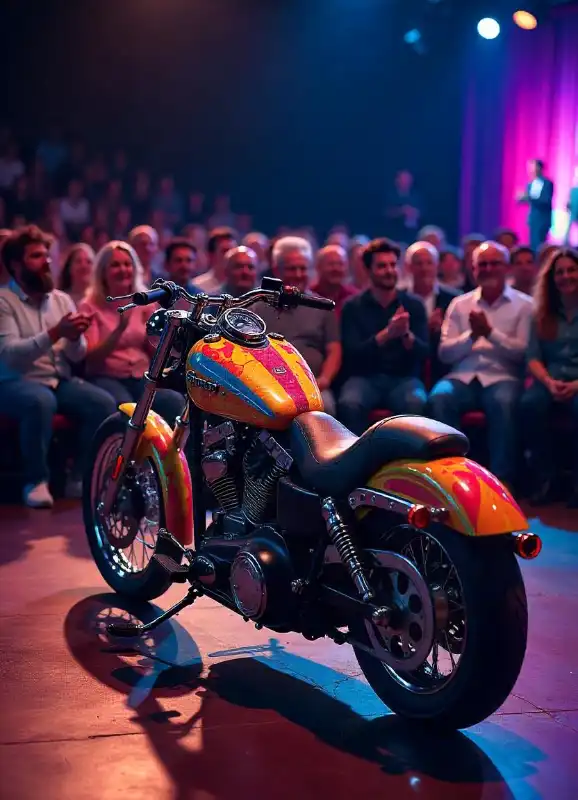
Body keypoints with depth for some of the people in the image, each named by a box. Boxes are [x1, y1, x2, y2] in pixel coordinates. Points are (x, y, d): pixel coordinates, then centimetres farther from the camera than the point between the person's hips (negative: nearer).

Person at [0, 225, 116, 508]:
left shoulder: (62, 299, 11)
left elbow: (77, 356, 6)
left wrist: (75, 337, -18)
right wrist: (55, 333, -28)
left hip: (60, 381, 5)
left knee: (104, 403, -22)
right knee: (41, 402, -38)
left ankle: (80, 477, -8)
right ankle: (36, 481, -21)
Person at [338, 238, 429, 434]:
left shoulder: (414, 305, 8)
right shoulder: (353, 307, 5)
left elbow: (424, 353, 0)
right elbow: (352, 354, -7)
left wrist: (406, 334, -22)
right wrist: (387, 333, -22)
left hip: (404, 378, 1)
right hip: (365, 378, 0)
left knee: (415, 403, -34)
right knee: (349, 404, -33)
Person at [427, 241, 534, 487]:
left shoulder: (524, 305, 10)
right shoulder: (459, 304, 16)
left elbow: (523, 352, -1)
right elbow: (445, 353, 8)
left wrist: (490, 332, -13)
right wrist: (471, 334, -9)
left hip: (502, 377, -2)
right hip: (462, 377, 2)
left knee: (503, 402, -37)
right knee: (438, 398, -31)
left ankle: (502, 477, -27)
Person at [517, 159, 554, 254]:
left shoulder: (547, 183, -10)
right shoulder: (530, 184, 10)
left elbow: (546, 201, -20)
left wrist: (528, 197, -28)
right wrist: (522, 198, -8)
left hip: (543, 220, -7)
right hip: (533, 219, 7)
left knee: (538, 245, -11)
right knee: (533, 244, 8)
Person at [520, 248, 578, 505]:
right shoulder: (543, 315, 15)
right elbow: (533, 358, 7)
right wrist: (549, 382, -14)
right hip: (551, 381, 3)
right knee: (529, 405, -32)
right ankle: (545, 481, -21)